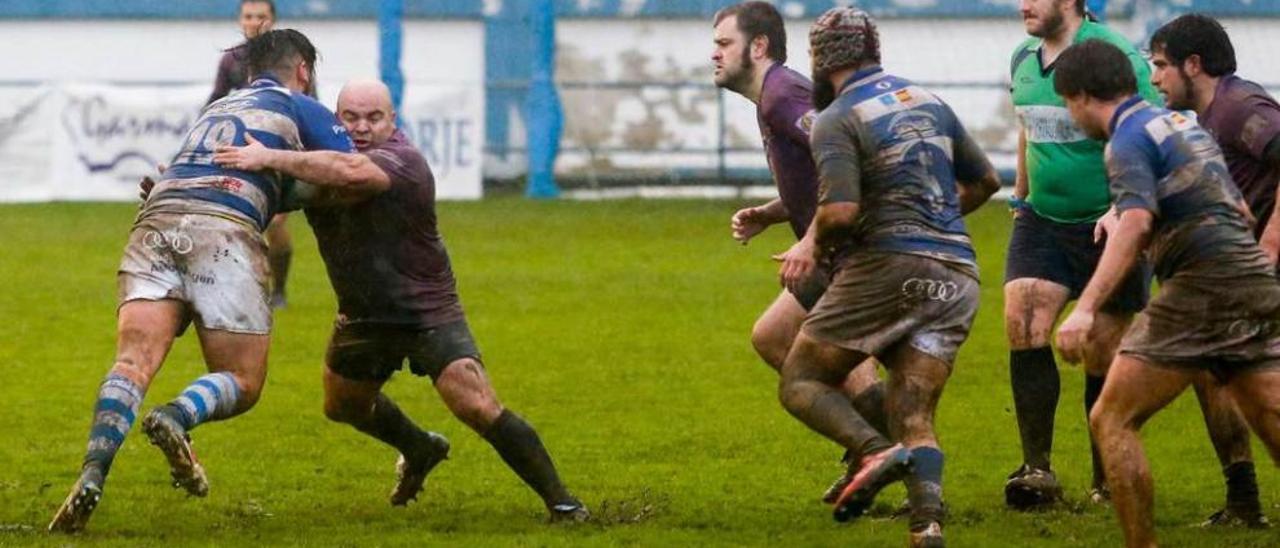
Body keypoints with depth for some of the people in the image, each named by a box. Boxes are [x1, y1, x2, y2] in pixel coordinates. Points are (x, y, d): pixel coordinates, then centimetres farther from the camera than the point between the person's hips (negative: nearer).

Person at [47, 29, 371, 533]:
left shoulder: (215, 109, 35)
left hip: (154, 223, 4)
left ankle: (93, 475, -34)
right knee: (243, 383, 5)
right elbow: (358, 175, 6)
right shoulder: (301, 109, 18)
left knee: (133, 361, -10)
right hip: (224, 228, -4)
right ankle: (178, 417, -27)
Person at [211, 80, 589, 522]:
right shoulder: (317, 159, -7)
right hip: (362, 316, 7)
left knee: (477, 407, -18)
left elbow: (347, 172, -49)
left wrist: (269, 158, -50)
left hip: (428, 314, -7)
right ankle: (420, 451, 54)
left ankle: (559, 499, -5)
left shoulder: (402, 162, -29)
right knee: (342, 406, 24)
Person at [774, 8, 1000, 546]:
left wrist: (818, 248, 2)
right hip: (956, 274, 6)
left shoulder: (837, 119, -6)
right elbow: (984, 179, 25)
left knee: (800, 383, 5)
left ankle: (875, 451, -22)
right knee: (914, 417, 5)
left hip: (886, 266, -6)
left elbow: (840, 211, -19)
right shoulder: (927, 101, 16)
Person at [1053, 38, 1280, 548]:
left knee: (1111, 420, -3)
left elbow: (1135, 223, -22)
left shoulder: (1130, 137, -5)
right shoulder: (1183, 124, 23)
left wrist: (1086, 308, -28)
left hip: (1202, 289, -9)